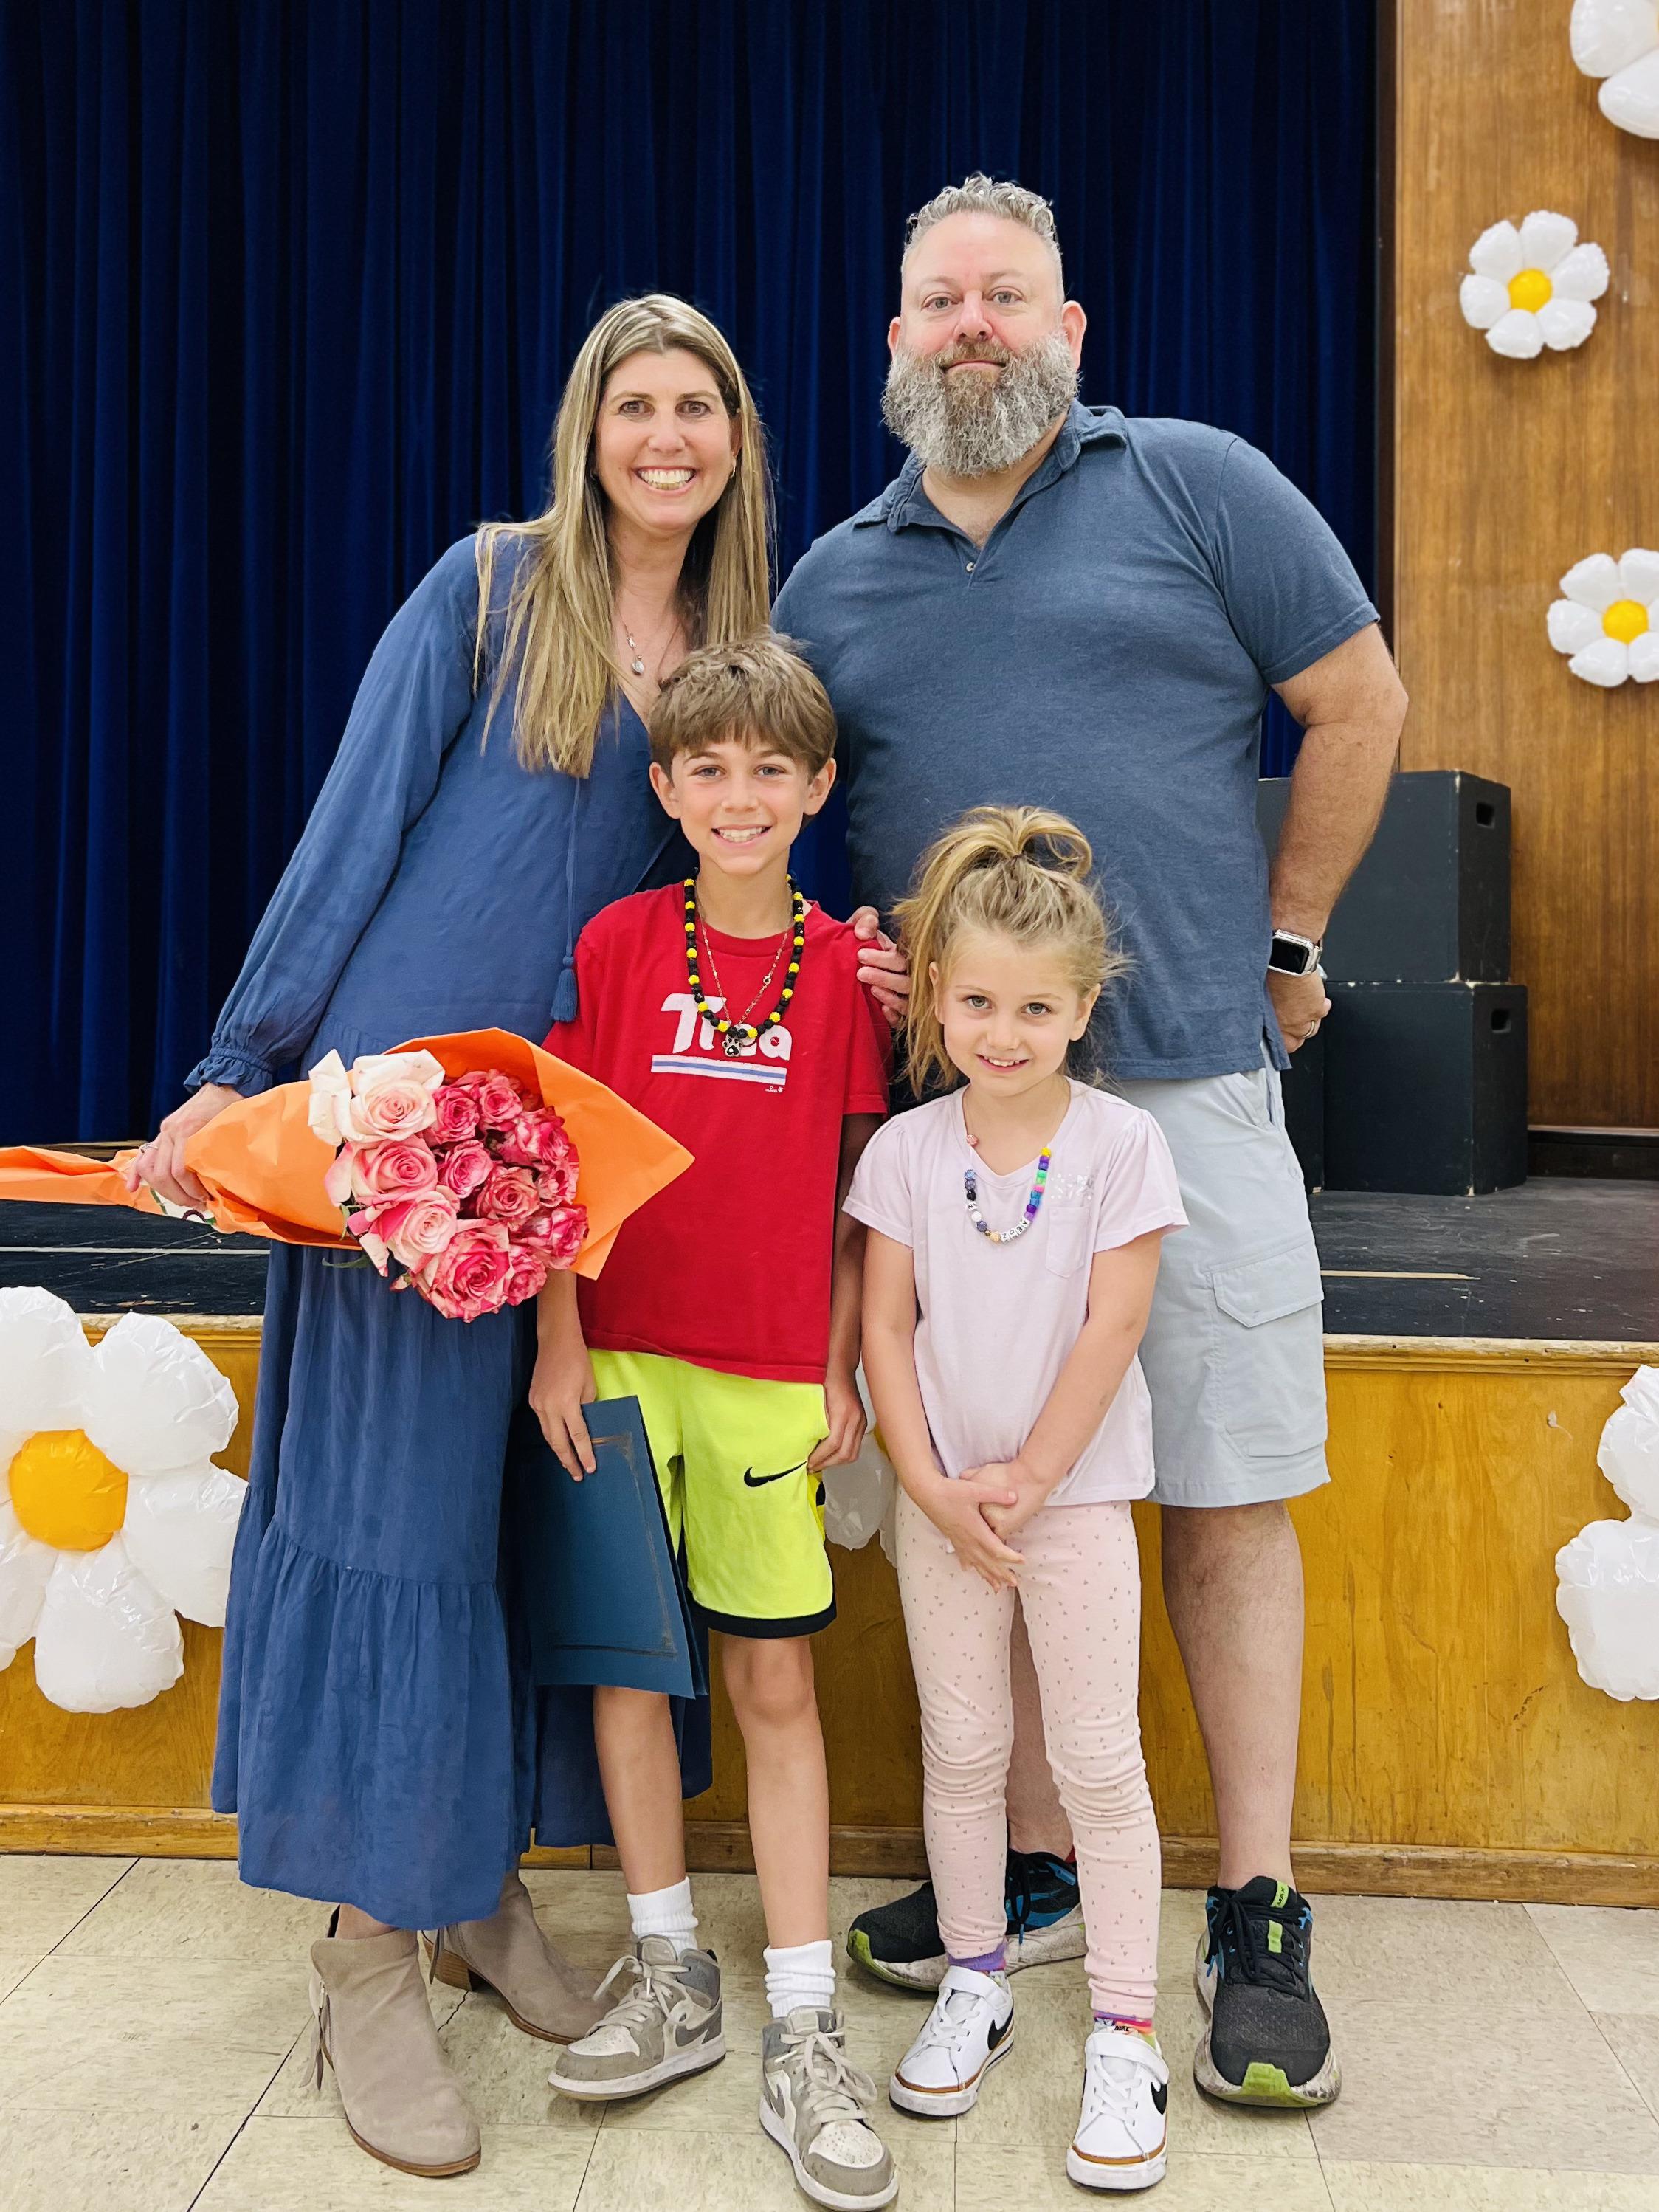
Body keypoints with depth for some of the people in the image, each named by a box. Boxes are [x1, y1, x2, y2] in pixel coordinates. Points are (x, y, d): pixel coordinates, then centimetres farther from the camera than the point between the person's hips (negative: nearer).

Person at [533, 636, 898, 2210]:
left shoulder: (842, 966, 2)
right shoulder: (619, 942, 0)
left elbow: (855, 1191, 6)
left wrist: (840, 1368, 3)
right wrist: (558, 1337, -4)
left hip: (773, 1373, 0)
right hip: (621, 1355, 1)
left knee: (777, 1683, 3)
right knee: (626, 1655, 8)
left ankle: (801, 2032, 12)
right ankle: (669, 1976, 26)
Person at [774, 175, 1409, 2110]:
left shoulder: (1195, 487, 4)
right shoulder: (833, 581, 13)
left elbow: (1359, 703, 6)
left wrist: (1282, 939, 6)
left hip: (1183, 1081, -3)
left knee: (1226, 1501, 1)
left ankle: (1257, 1918, 14)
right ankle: (1026, 1865, 26)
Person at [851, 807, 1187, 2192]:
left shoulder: (1119, 1143, -8)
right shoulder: (906, 1148, -2)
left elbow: (1113, 1326, -10)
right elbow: (886, 1327, -1)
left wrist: (1028, 1476, -11)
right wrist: (934, 1488, -8)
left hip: (1075, 1491, -2)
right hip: (944, 1496, 3)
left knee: (1099, 1762, 3)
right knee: (961, 1750, 13)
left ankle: (1127, 2036, 15)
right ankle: (976, 1985, 31)